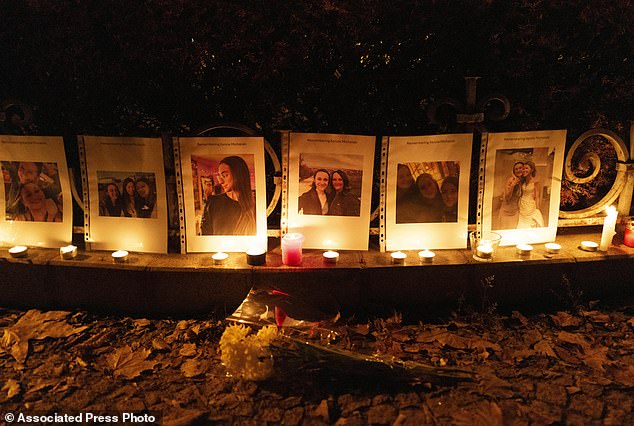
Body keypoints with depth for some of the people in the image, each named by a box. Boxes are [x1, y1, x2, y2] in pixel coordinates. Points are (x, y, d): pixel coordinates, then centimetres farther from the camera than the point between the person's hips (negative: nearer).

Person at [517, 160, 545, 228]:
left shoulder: (535, 182, -8)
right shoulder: (523, 181, 10)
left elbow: (537, 197, -10)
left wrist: (537, 209, -15)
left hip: (531, 207, -6)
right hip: (523, 207, 6)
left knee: (531, 226, -4)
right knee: (522, 227, 6)